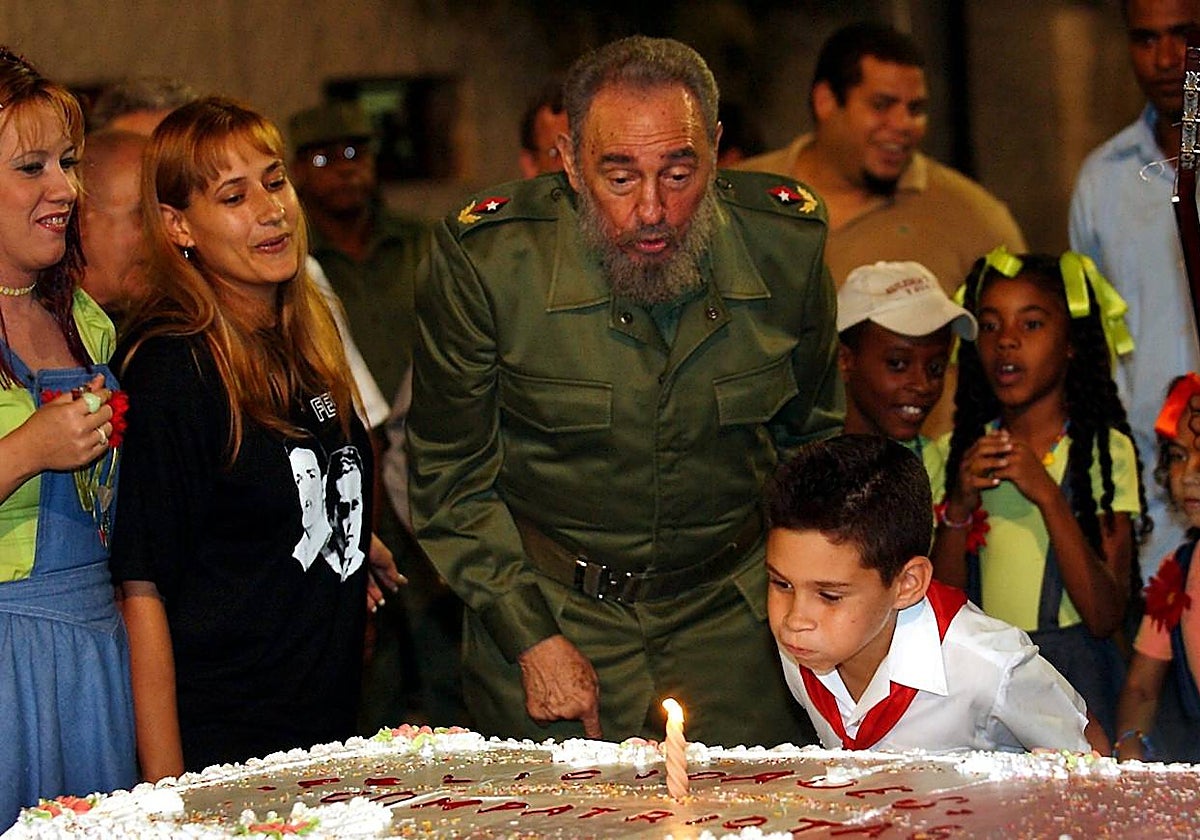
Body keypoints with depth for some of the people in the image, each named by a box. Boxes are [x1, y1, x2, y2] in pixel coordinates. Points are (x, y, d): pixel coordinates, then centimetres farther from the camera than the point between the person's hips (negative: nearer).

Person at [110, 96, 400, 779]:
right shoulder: (172, 369, -15)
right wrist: (165, 785, -19)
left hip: (332, 723, 7)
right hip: (218, 742, -7)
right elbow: (143, 589, -17)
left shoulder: (308, 336, 8)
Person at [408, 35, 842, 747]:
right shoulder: (483, 259, -17)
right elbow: (453, 477, -5)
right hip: (549, 607, -2)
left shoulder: (788, 244, -9)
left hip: (734, 617, 2)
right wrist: (531, 636, -10)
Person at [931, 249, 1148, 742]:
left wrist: (1047, 495, -23)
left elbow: (1106, 617, -15)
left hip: (1072, 676, -2)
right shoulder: (955, 454, 2)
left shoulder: (1106, 450, -8)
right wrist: (959, 507, -16)